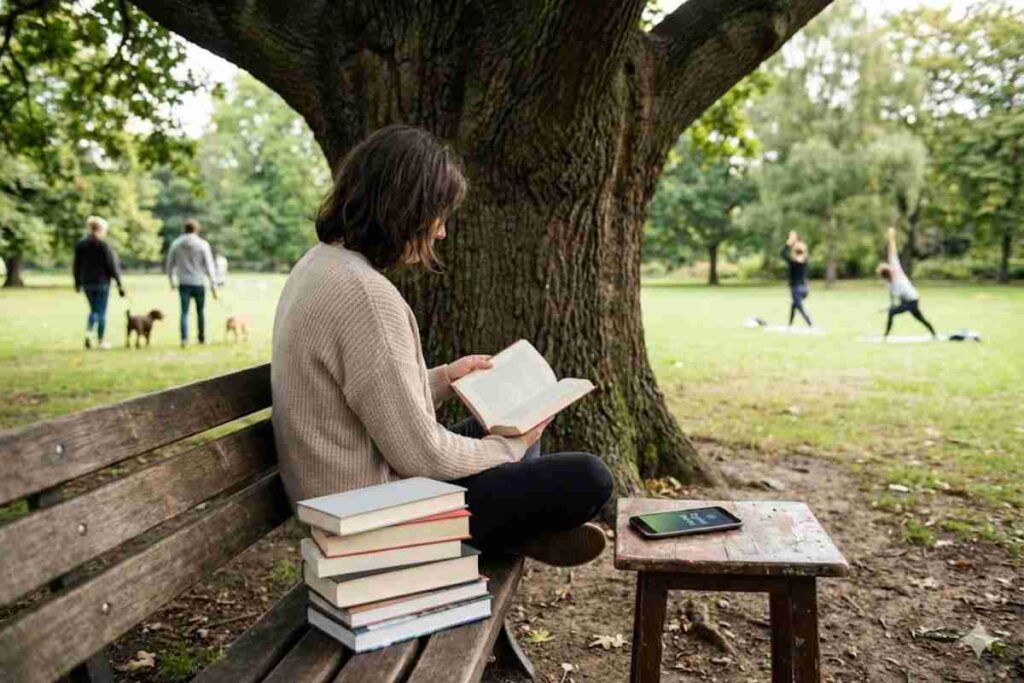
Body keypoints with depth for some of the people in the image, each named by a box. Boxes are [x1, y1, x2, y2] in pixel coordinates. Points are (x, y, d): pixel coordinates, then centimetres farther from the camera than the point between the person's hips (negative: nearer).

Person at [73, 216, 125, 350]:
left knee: (93, 310, 19)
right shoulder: (103, 244, -12)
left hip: (87, 282, 5)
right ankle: (101, 341, 7)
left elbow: (76, 265, 11)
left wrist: (78, 282, 20)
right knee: (101, 311, 3)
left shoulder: (80, 244, 6)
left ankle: (88, 331, -4)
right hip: (101, 282, -5)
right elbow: (112, 265, -11)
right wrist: (119, 283, -6)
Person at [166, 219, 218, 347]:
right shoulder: (202, 244, -5)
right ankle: (202, 338, 22)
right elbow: (209, 266, -7)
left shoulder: (176, 244, 3)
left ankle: (184, 339, -11)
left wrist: (171, 281, 22)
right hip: (199, 283, -1)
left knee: (184, 312, 1)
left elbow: (170, 265, 9)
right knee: (200, 312, 13)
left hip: (183, 284, 1)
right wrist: (213, 285, -5)